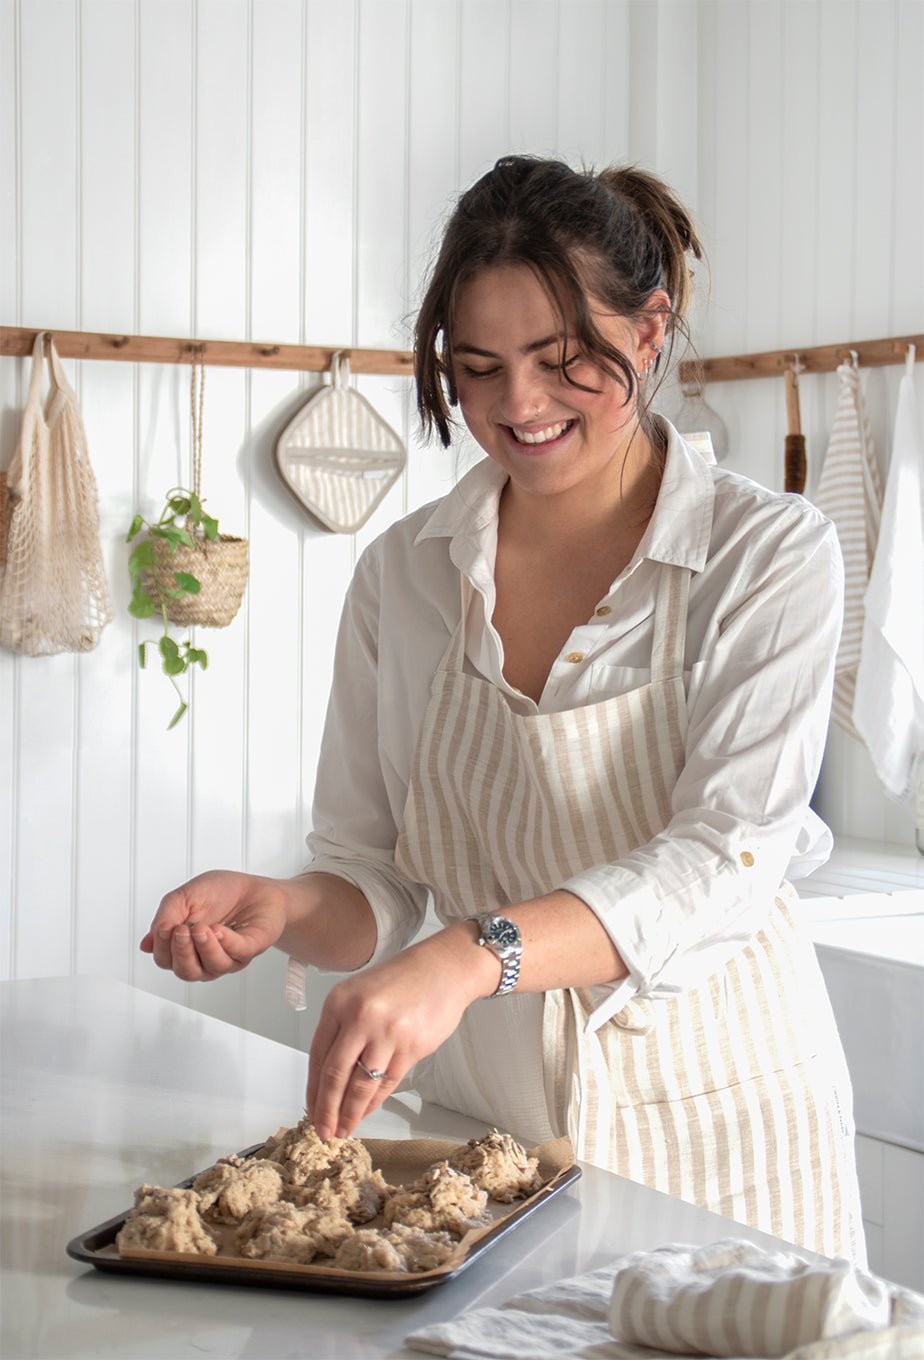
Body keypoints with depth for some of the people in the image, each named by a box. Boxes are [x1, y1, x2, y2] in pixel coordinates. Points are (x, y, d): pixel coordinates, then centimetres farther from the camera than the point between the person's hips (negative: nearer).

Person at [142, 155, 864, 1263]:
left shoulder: (769, 556, -10)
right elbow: (376, 879, 3)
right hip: (472, 1125, 3)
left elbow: (723, 862, -22)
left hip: (711, 1121, -2)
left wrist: (471, 957, -36)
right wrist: (289, 910, -20)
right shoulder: (401, 572, 0)